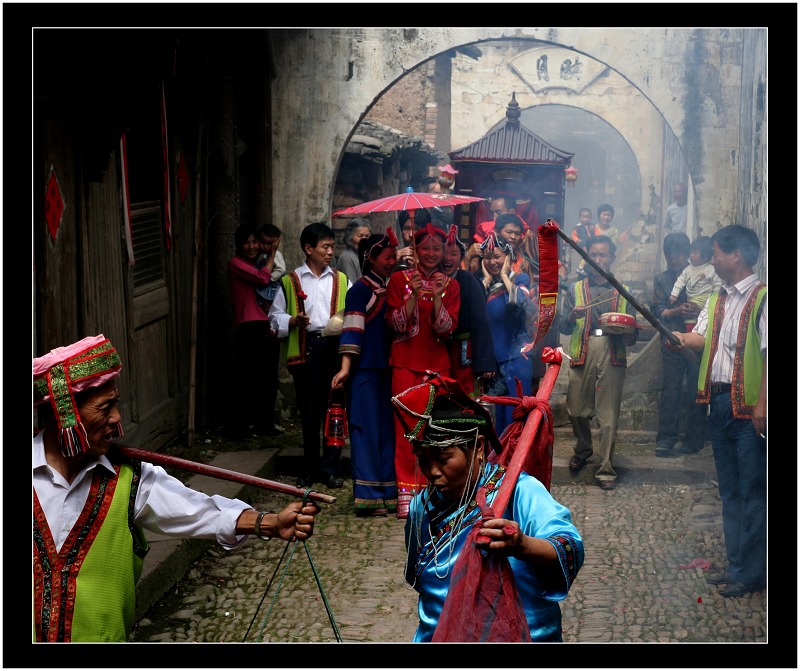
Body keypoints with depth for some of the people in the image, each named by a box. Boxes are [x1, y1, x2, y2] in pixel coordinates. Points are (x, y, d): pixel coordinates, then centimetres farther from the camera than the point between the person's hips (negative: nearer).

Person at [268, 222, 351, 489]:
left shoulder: (341, 280, 13)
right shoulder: (290, 281, 6)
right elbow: (276, 315, 6)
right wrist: (293, 321, -12)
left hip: (334, 348, 1)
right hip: (305, 350, -1)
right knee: (309, 410, 6)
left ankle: (331, 468, 10)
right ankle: (310, 469, 17)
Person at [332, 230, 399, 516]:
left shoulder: (388, 289, 16)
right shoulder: (360, 289, -7)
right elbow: (352, 331, -14)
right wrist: (345, 367, -19)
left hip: (385, 369, 8)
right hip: (365, 369, -8)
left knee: (386, 429, 8)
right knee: (367, 429, -6)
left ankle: (387, 493, 12)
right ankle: (369, 496, -4)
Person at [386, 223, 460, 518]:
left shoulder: (450, 285, 8)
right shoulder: (400, 279, 4)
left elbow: (446, 329, -3)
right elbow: (395, 324, -5)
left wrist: (437, 297, -17)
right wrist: (413, 295, -18)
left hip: (438, 364, 2)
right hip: (405, 363, -2)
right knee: (406, 426, -6)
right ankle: (406, 492, -1)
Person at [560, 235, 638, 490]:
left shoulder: (623, 292, 14)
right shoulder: (576, 289, 14)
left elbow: (632, 333, 11)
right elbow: (564, 328, 8)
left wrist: (622, 331, -12)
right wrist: (571, 317, -13)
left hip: (612, 355, -1)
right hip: (582, 354, 1)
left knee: (609, 414, -5)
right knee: (576, 409, 4)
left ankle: (606, 469, 0)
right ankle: (583, 450, 32)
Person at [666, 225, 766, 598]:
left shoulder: (761, 298, -10)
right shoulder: (716, 301, 16)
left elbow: (769, 353, -15)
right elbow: (702, 338, 5)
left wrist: (762, 403, -19)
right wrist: (683, 339, -17)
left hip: (748, 408, -8)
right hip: (719, 403, 8)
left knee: (752, 490, -2)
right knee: (730, 489, 14)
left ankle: (752, 573, 5)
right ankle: (737, 564, 24)